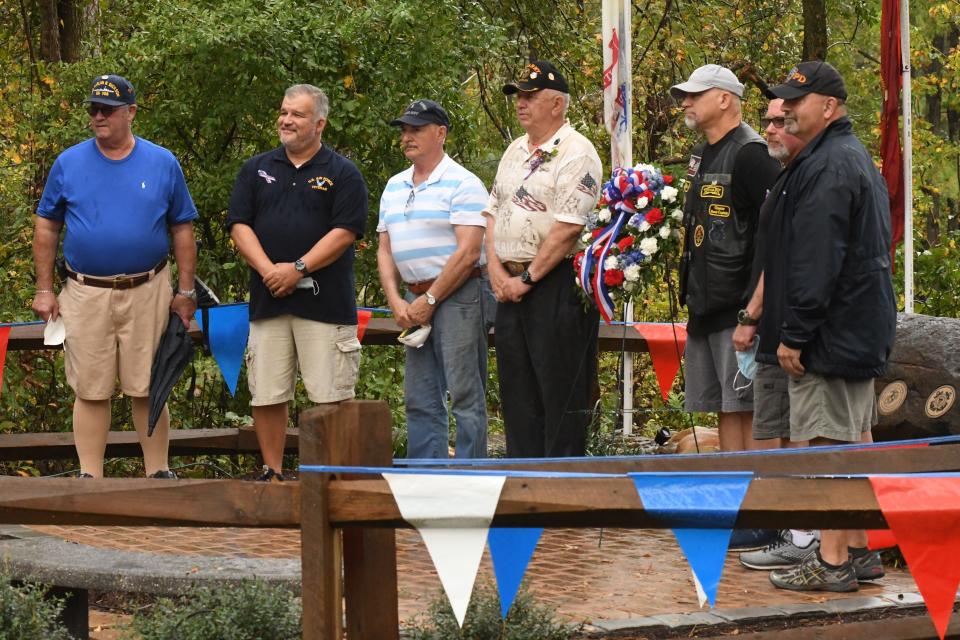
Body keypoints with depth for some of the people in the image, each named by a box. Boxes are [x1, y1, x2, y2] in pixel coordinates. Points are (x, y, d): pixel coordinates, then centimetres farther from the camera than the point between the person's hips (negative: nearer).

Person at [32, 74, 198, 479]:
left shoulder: (162, 164, 5)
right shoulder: (69, 163, 5)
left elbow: (182, 230, 8)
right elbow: (46, 228, 9)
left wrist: (185, 291, 4)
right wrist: (44, 290, 5)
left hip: (147, 293, 0)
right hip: (86, 293, 0)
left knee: (147, 389, 3)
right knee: (90, 390, 2)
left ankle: (158, 472, 9)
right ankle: (90, 476, 6)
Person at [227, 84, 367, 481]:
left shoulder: (343, 174, 5)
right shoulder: (256, 169, 15)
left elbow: (345, 232, -5)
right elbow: (239, 226, 7)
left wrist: (298, 268, -13)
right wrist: (268, 269, -9)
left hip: (325, 302, -3)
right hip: (268, 301, 3)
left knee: (331, 398, -6)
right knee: (267, 396, 3)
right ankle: (272, 475, 11)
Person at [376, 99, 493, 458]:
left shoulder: (463, 185, -8)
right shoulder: (394, 187, 16)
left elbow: (468, 253, -15)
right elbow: (385, 250, 15)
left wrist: (430, 300, -13)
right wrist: (396, 302, 1)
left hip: (458, 295, -8)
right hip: (416, 299, 8)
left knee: (465, 395, -6)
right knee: (419, 398, 9)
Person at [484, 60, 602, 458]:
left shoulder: (575, 153, -11)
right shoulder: (516, 152, 17)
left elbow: (567, 229, -18)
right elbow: (493, 213, 17)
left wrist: (527, 279, -16)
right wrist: (497, 271, 1)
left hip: (556, 286, -9)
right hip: (511, 285, 9)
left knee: (561, 393, -6)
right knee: (517, 391, 10)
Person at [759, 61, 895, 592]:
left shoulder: (826, 166, -17)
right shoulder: (857, 158, 18)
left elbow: (815, 261, -23)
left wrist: (794, 334, -20)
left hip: (831, 330, -11)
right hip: (862, 330, 11)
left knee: (827, 443, -9)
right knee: (855, 439, 14)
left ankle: (832, 563, -8)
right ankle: (859, 552, 20)